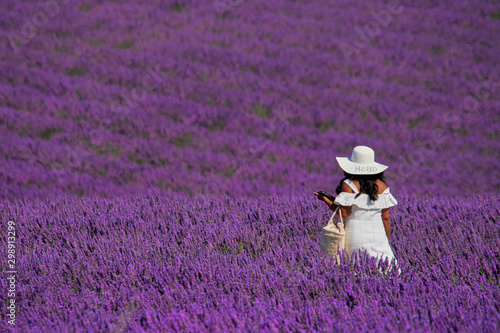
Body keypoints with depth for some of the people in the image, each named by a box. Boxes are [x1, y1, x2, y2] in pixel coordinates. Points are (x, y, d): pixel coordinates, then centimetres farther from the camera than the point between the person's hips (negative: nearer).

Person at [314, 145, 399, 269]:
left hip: (355, 233, -2)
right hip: (378, 234, 2)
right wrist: (386, 240, 17)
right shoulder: (382, 186, 6)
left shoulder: (349, 185, -4)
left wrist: (326, 200, 4)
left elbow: (344, 213, -8)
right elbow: (386, 217, 7)